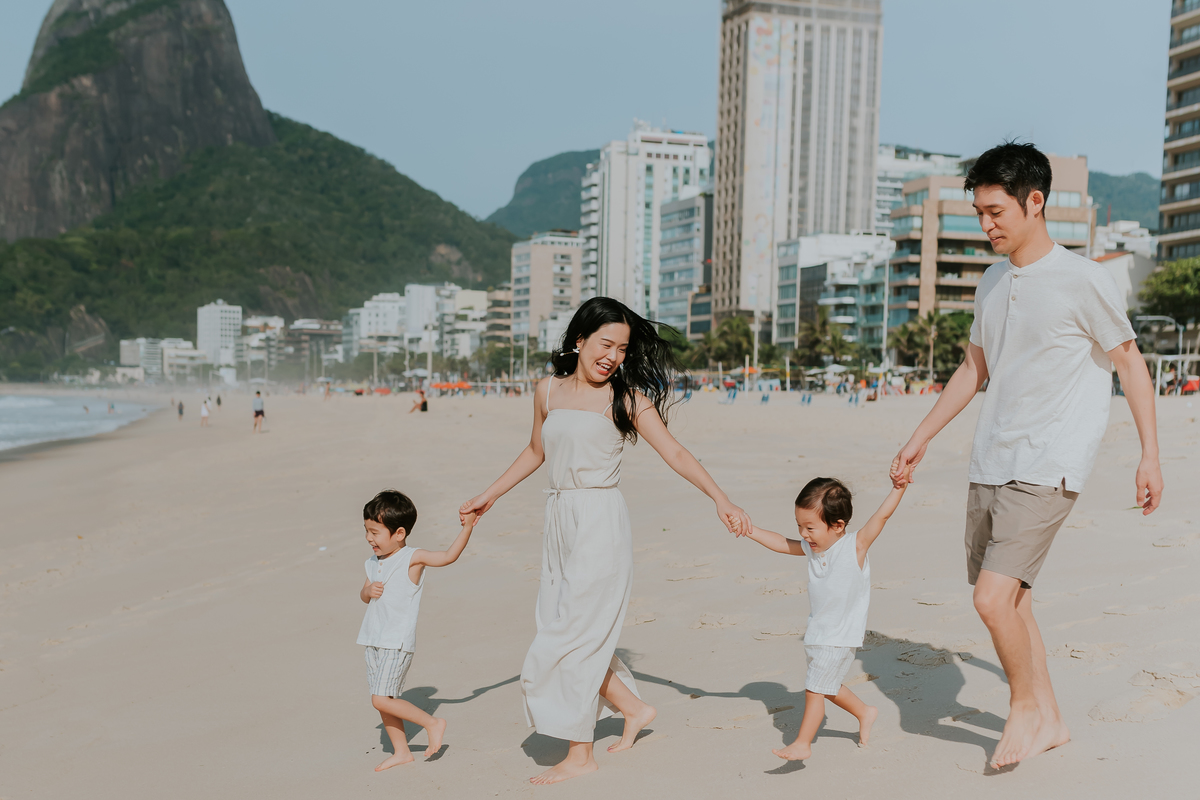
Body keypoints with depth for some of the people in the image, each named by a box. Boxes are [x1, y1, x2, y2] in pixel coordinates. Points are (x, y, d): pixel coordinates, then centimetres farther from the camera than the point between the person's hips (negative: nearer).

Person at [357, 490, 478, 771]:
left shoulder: (411, 558, -9)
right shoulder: (374, 563, 10)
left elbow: (448, 556, -15)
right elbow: (363, 594, 21)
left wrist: (467, 528, -24)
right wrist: (368, 591, -2)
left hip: (397, 642, -7)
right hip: (374, 640, 7)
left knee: (382, 700, -13)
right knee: (382, 700, 11)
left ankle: (432, 723, 2)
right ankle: (401, 752, 24)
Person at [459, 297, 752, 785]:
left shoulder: (626, 398, -4)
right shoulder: (548, 391, 8)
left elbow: (676, 455, -7)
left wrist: (720, 500, -19)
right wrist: (489, 496, 28)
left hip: (601, 523, -6)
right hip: (560, 523, 6)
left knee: (573, 636, -4)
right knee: (559, 630, 10)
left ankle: (580, 754, 11)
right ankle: (633, 708, 30)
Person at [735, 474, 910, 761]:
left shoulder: (855, 545, -16)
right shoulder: (811, 547, 2)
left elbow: (882, 515, -21)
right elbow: (781, 543, 12)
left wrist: (898, 488, -31)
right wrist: (749, 530, 6)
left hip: (840, 637, -7)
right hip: (817, 633, 7)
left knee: (815, 688, -6)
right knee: (827, 685, 21)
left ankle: (802, 743, 3)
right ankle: (864, 713, 43)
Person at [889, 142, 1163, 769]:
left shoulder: (1082, 280, -8)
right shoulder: (991, 283, 12)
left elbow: (1130, 363, -1)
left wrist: (1149, 454, -3)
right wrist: (920, 439, 21)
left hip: (1047, 469, -7)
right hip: (989, 466, 7)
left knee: (993, 598, -16)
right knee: (1009, 601, 11)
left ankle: (1025, 706, 9)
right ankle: (1049, 721, 27)